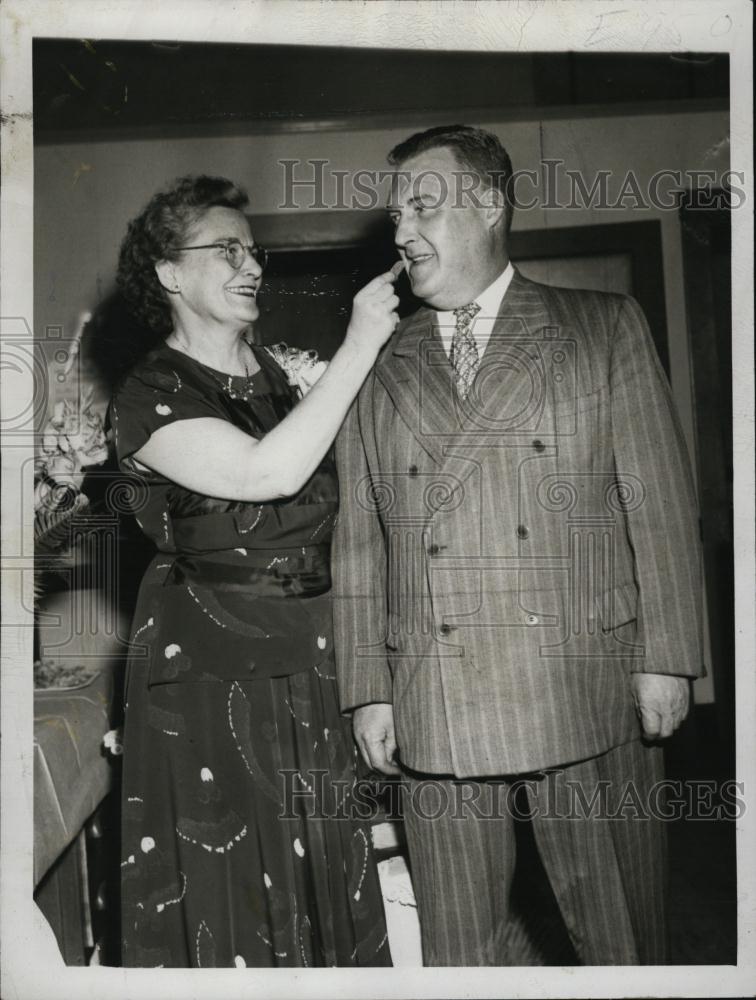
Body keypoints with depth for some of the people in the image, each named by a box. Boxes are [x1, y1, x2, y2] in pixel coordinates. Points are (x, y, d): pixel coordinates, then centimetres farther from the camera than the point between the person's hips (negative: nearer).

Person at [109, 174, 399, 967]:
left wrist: (317, 390, -2)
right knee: (230, 893, 7)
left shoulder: (285, 371, 9)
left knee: (331, 883, 15)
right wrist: (359, 345, -21)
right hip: (213, 671, -5)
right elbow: (268, 471, -25)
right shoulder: (149, 395, -10)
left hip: (314, 657, 6)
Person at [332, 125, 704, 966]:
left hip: (588, 697, -1)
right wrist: (367, 689, 4)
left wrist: (666, 659, -3)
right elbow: (357, 542, 8)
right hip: (433, 710, 2)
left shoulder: (606, 329, 6)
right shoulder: (378, 369, 10)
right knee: (460, 950, 11)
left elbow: (660, 505, 2)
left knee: (620, 940, 12)